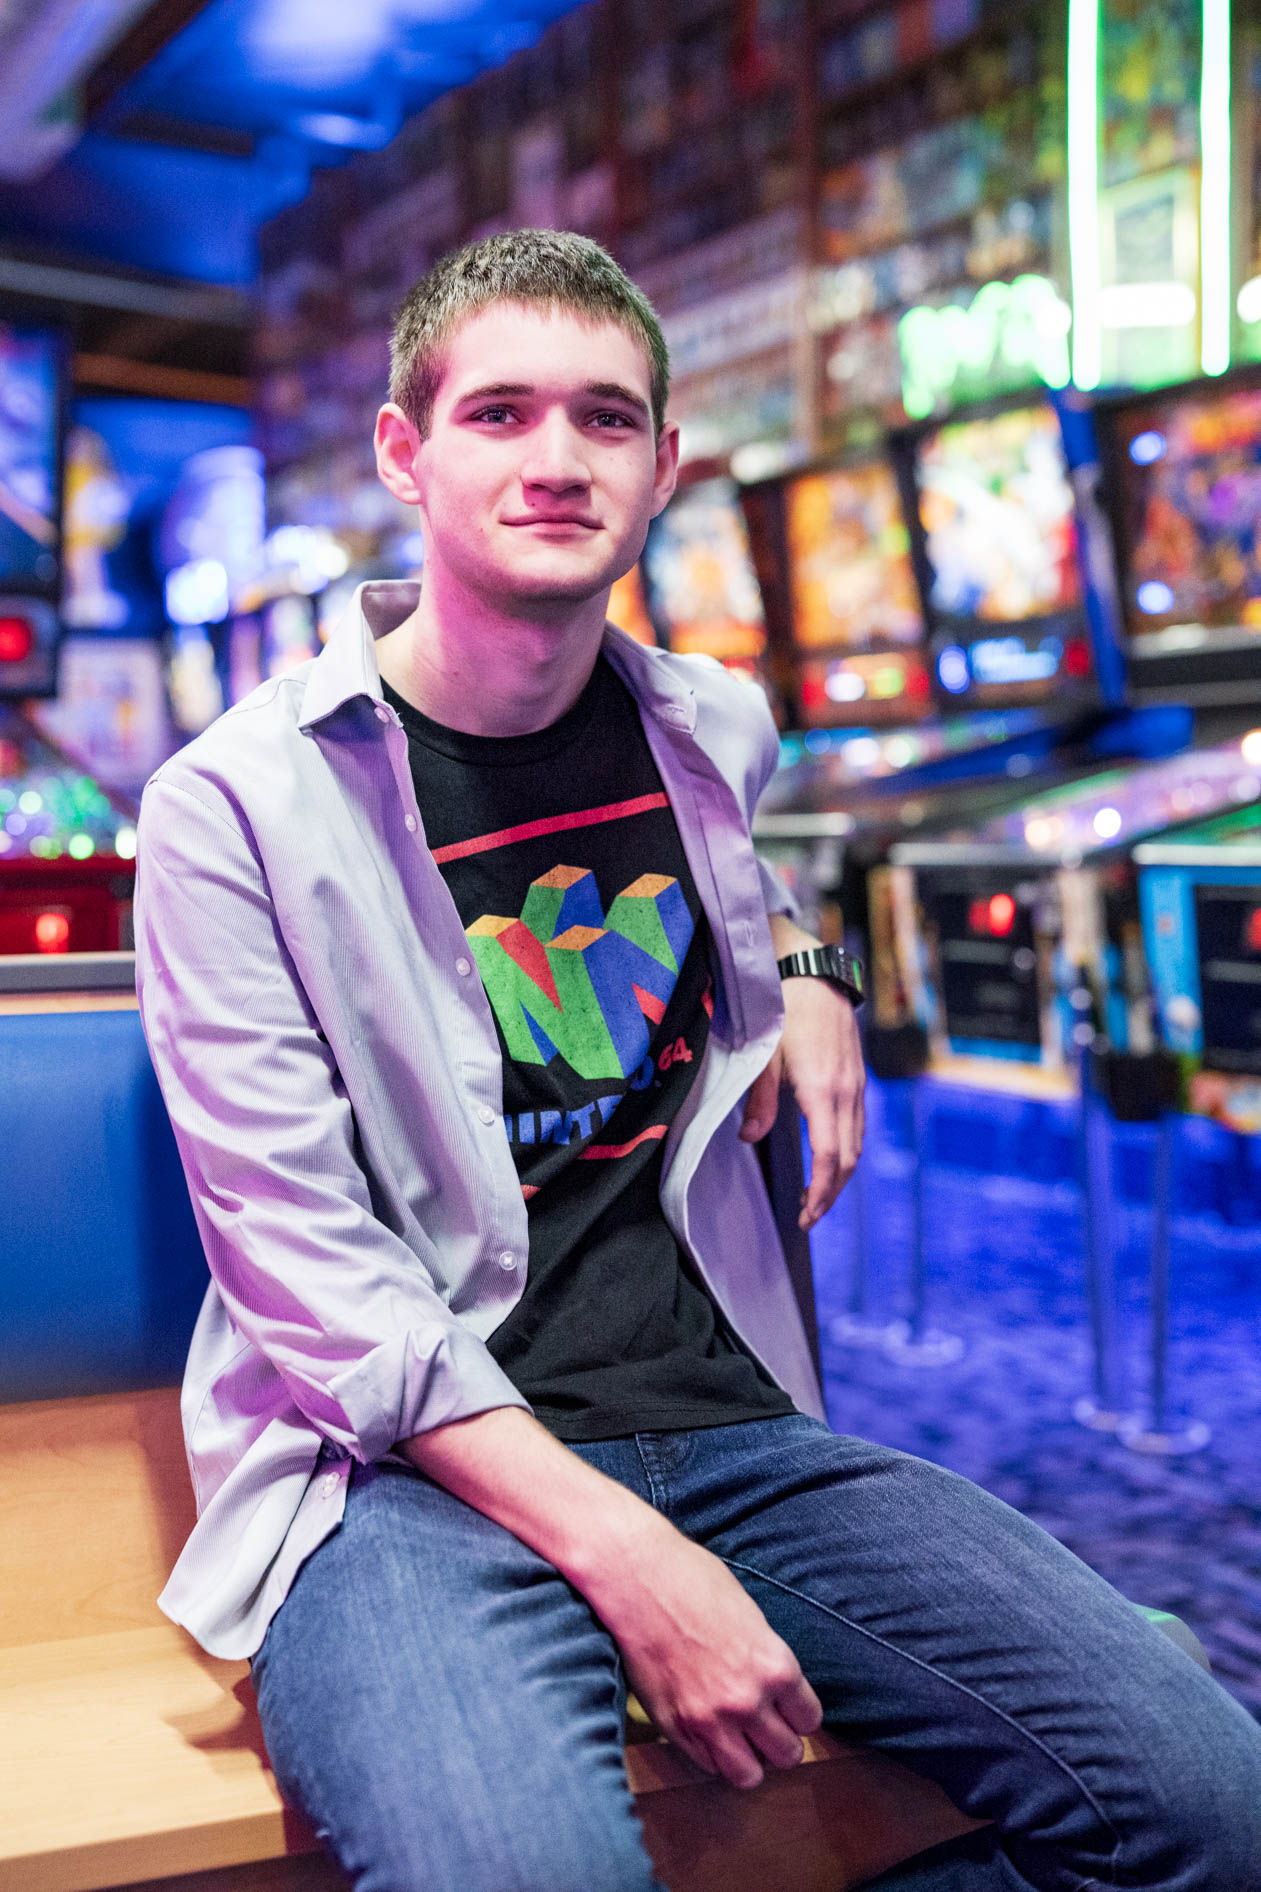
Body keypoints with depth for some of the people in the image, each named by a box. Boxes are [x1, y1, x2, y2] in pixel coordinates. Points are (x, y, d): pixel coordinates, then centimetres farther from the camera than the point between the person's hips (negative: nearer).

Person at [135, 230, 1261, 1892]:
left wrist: (805, 972, 14)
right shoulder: (238, 805, -5)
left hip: (734, 1425, 5)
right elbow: (304, 1269, -11)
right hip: (411, 1469, -5)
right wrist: (620, 1554, -20)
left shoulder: (710, 732, 11)